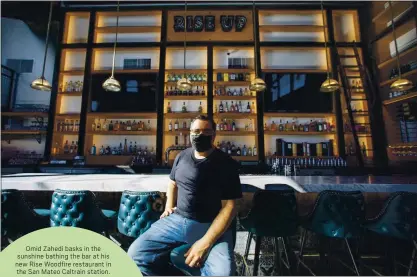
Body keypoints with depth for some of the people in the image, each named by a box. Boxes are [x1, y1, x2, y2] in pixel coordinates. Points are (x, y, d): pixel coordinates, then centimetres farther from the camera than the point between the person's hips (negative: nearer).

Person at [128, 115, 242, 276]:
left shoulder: (226, 164, -8)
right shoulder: (182, 156, 8)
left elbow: (229, 206, -12)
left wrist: (206, 242, -19)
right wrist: (169, 207, 9)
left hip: (211, 226, -4)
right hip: (176, 220, 5)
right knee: (135, 254, -9)